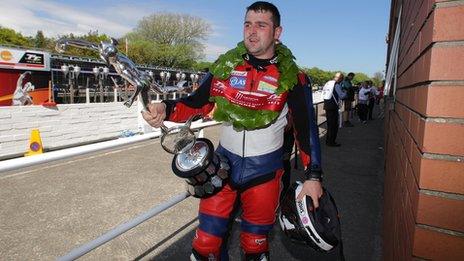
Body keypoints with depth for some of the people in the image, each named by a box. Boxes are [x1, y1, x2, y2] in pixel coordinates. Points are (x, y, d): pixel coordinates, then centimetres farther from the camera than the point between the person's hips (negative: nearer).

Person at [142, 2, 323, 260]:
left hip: (264, 168, -1)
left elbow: (307, 127, -4)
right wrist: (165, 109, -20)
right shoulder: (226, 64, -1)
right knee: (207, 239, 6)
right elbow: (198, 103, -1)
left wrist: (313, 176, -7)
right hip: (224, 160, 2)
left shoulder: (291, 76, -8)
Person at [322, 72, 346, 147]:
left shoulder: (328, 83, 10)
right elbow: (342, 96, -17)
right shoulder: (337, 85, -14)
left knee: (329, 124, 18)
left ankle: (328, 140, 27)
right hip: (333, 107, -8)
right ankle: (331, 142, 6)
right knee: (334, 125, 1)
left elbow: (323, 93, 20)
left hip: (327, 106, 8)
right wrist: (345, 93, 4)